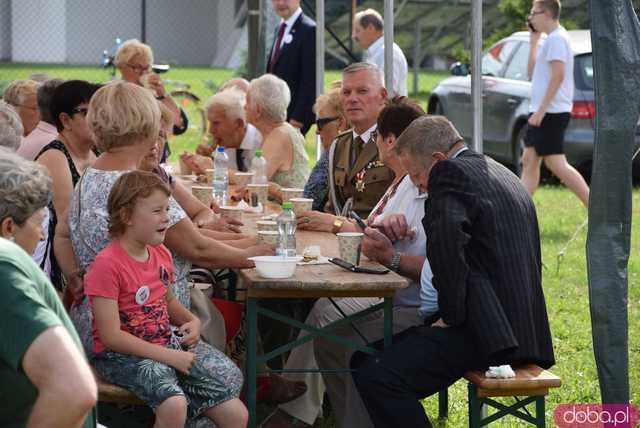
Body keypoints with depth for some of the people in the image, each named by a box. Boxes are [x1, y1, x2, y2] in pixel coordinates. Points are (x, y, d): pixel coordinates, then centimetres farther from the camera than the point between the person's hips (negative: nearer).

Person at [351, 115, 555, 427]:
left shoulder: (449, 173, -7)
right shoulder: (503, 175, 23)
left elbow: (447, 240, -26)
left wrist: (450, 315, -17)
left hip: (488, 329, -11)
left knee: (373, 377, -21)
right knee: (364, 360, 13)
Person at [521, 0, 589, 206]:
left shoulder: (556, 38, -14)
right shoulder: (551, 39, 19)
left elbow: (558, 75, -24)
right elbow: (533, 73, 23)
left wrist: (541, 110, -25)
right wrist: (533, 42, 16)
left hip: (551, 112, -11)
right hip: (543, 112, 11)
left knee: (557, 164, -12)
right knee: (529, 160, 10)